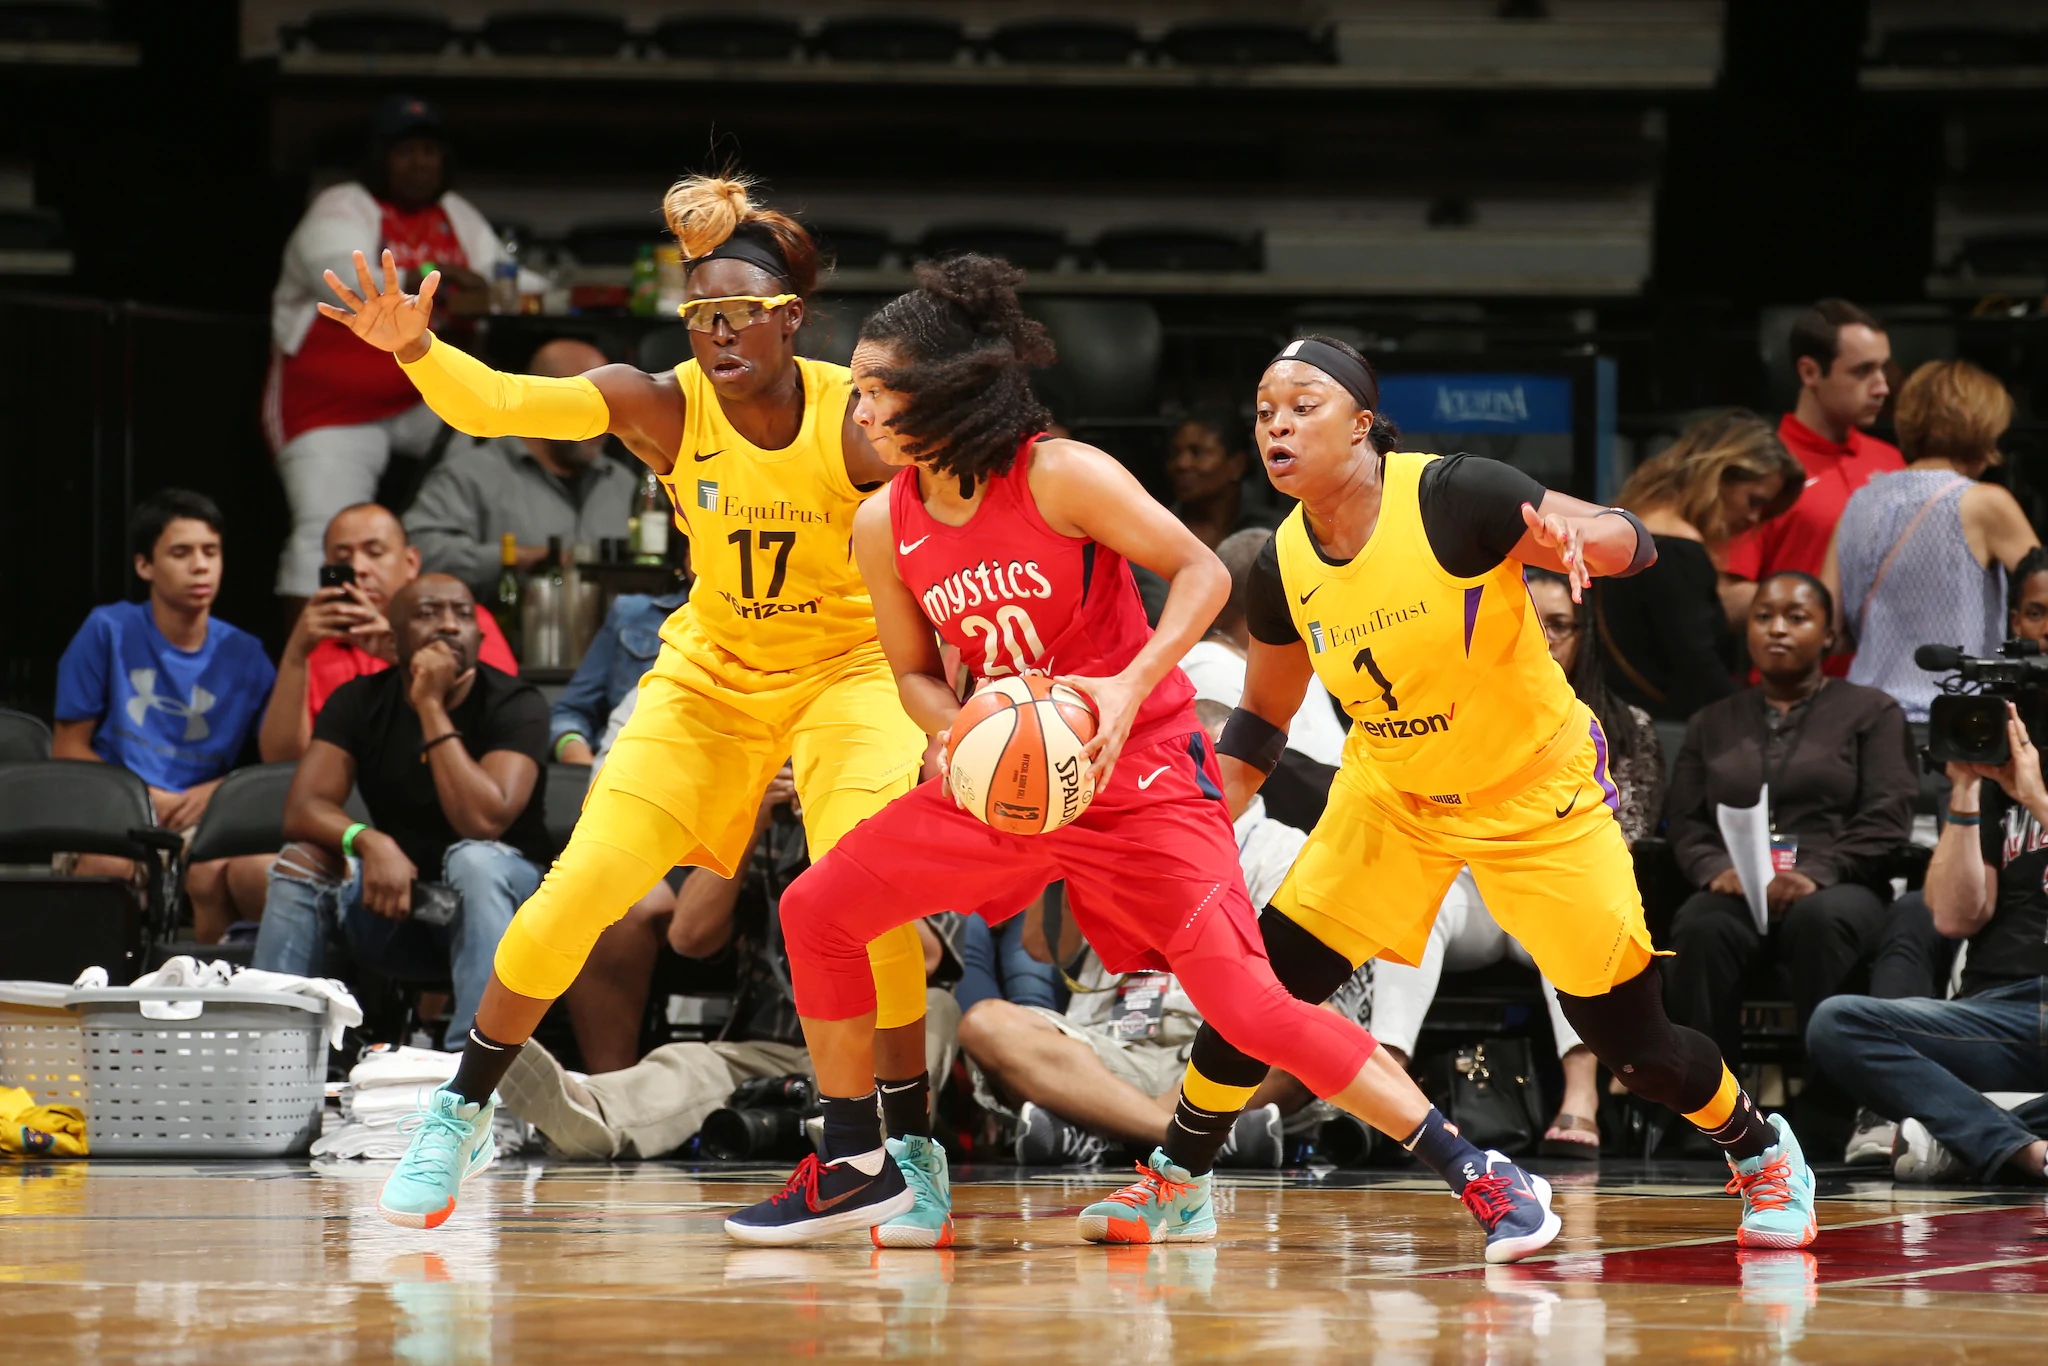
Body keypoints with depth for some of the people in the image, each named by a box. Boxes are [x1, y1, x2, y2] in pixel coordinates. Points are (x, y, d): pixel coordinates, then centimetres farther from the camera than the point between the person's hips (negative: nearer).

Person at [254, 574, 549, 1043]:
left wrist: (432, 706, -26)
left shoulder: (514, 705, -13)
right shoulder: (360, 702, -2)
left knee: (476, 859, -36)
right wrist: (370, 841, -36)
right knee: (300, 860, -22)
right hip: (394, 908, 3)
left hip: (494, 899, -3)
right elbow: (302, 810, -15)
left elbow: (483, 821, -29)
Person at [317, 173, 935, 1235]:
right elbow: (499, 404, -34)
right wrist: (414, 349, -52)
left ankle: (913, 1146, -6)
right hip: (711, 671, 2)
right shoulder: (661, 407, -21)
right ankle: (461, 1112, 14)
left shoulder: (860, 420, -23)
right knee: (584, 885, -6)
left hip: (848, 663, -2)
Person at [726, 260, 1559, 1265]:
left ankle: (1480, 1177, -11)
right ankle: (857, 1172, 14)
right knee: (817, 910, -1)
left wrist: (1130, 687, -26)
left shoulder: (1060, 476, -18)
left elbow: (1202, 571, -14)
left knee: (1248, 1004, -16)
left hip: (1140, 773, -6)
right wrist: (963, 729, -12)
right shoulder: (885, 527, -1)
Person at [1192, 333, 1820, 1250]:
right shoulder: (1284, 568, -9)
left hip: (1534, 795, -4)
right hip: (1391, 792, 4)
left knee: (1631, 1040, -2)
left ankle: (1761, 1153, 27)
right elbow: (1260, 721, 7)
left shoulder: (1454, 497, -25)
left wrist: (1573, 538, -44)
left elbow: (1632, 539, -22)